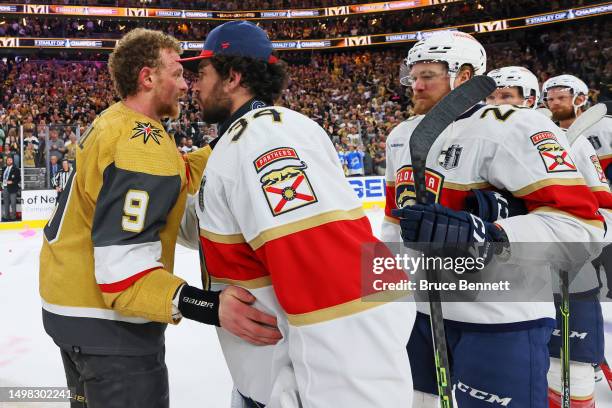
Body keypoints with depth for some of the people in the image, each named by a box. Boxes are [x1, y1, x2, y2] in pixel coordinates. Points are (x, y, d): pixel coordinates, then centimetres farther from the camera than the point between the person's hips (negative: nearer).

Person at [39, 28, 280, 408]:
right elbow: (122, 268, -33)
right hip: (107, 321, -10)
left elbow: (170, 177, 12)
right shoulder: (145, 148, -26)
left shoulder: (110, 122, 4)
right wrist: (206, 305, -44)